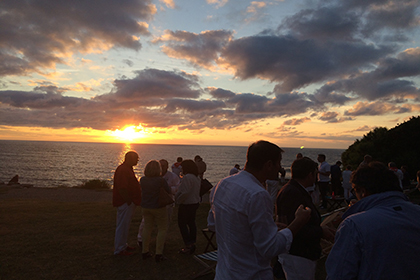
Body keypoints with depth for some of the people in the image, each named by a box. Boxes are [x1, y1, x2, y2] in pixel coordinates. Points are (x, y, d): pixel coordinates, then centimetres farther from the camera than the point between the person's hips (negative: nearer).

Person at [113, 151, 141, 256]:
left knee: (125, 225, 19)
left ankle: (123, 245, 31)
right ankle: (119, 249, 9)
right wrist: (129, 201, -21)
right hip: (125, 203, -11)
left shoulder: (128, 168, 15)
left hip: (129, 202, 11)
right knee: (122, 225, -1)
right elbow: (122, 188, -25)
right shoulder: (122, 170, -19)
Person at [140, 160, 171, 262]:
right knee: (162, 229, 7)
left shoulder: (142, 179, -6)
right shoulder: (161, 180, -21)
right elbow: (169, 191, -9)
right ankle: (158, 254, 5)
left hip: (145, 207, 5)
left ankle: (145, 251, 25)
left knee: (147, 228, 17)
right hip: (158, 208, -5)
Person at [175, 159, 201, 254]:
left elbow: (185, 192, -26)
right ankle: (192, 243, 25)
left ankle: (188, 245, 2)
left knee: (182, 224, 2)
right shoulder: (197, 177, 8)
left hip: (186, 204, -9)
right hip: (195, 203, 9)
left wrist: (178, 200, -13)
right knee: (191, 222, 18)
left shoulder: (187, 177, -22)